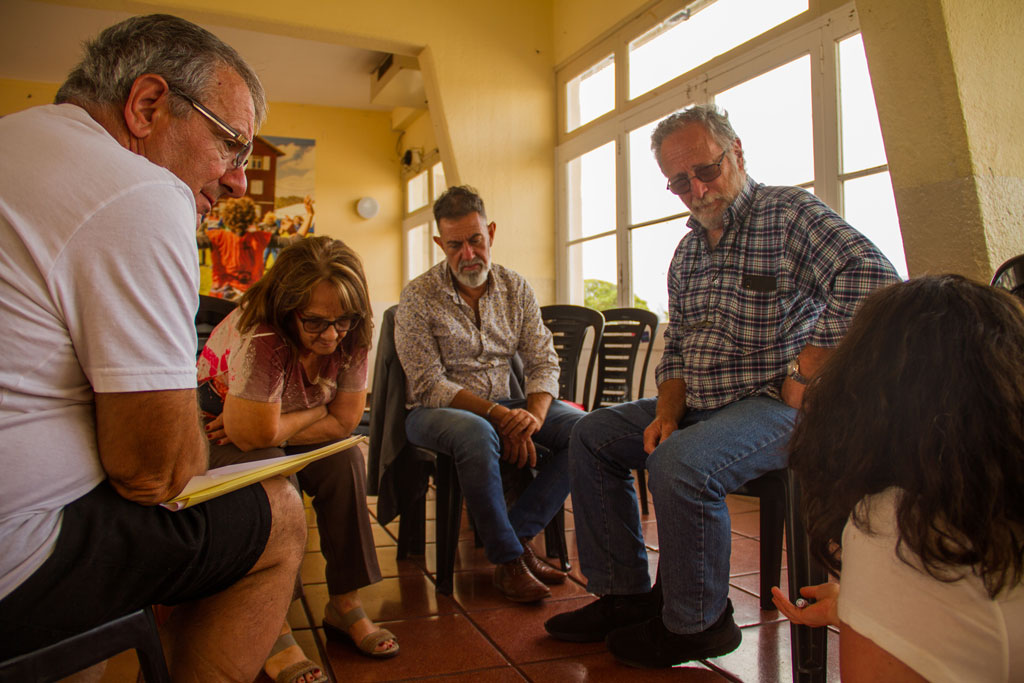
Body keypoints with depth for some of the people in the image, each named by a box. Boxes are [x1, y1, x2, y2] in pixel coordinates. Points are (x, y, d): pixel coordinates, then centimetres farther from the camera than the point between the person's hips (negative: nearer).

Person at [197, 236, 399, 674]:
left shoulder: (350, 337, -18)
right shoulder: (260, 334, -35)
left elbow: (344, 422, -17)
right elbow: (254, 433, -36)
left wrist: (275, 428, -25)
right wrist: (317, 411, -22)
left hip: (275, 434, 5)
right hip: (220, 430, -4)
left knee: (346, 461, -20)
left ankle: (345, 605, -8)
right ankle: (273, 630, -22)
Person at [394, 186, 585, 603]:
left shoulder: (516, 289, 5)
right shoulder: (418, 298, -8)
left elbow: (543, 362, 2)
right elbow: (428, 386, -14)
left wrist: (533, 415, -20)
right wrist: (497, 415, -25)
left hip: (503, 408, 5)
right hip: (436, 412, -4)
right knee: (476, 434, -39)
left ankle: (518, 533, -14)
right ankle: (507, 558, -22)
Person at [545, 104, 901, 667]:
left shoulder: (789, 213, -10)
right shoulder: (688, 250, 14)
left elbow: (871, 276, -26)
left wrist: (803, 375, -24)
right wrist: (667, 412, -1)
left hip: (775, 404, -8)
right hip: (698, 405, 9)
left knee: (680, 464, -32)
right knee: (592, 436, 4)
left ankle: (695, 624, -7)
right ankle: (628, 594, 9)